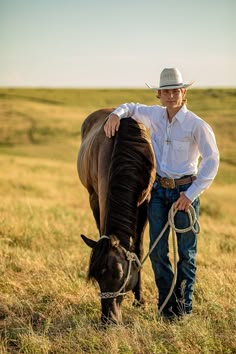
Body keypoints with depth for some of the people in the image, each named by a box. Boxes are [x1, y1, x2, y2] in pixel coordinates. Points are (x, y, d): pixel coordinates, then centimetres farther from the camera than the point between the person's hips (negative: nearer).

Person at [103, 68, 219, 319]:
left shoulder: (196, 125, -12)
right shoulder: (154, 115, 3)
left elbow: (211, 161, -12)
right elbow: (131, 108, 22)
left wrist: (191, 194, -16)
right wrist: (116, 115, -1)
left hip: (185, 191, -4)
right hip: (158, 190, 4)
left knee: (186, 252, 4)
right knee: (158, 251, 3)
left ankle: (184, 305, 19)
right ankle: (166, 304, 15)